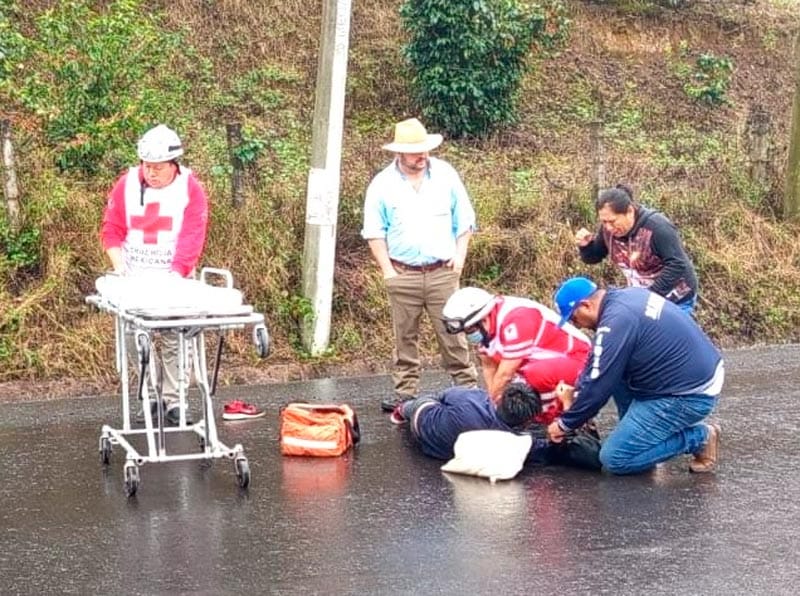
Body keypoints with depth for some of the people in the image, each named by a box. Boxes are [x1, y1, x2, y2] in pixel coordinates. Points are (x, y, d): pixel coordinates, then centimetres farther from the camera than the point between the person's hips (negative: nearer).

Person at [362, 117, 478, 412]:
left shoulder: (446, 175, 3)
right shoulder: (383, 184, -1)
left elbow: (464, 221, 10)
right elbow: (374, 232, 3)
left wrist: (460, 256, 2)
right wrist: (388, 271, -2)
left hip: (442, 272, 0)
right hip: (403, 275, 0)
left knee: (452, 333, 0)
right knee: (405, 337, 6)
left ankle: (467, 387, 8)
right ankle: (405, 391, 15)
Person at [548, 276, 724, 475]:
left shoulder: (616, 321, -21)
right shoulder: (626, 295, 7)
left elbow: (598, 386, -16)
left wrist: (565, 423, -3)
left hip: (690, 395, -9)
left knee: (614, 458, -5)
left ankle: (699, 437, 1)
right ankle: (637, 432, 17)